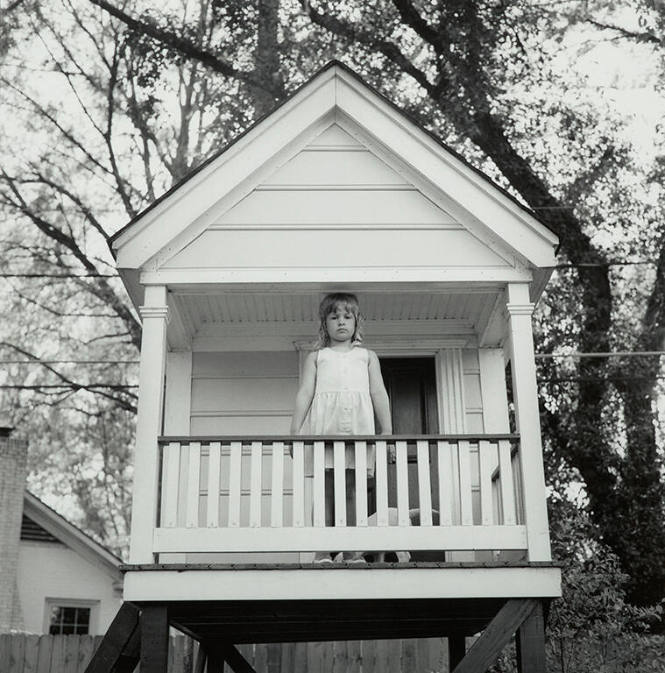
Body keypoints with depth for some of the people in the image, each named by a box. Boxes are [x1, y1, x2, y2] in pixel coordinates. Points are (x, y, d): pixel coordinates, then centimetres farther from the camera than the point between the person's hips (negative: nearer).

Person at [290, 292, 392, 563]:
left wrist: (387, 431, 5)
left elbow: (378, 393, 15)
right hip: (323, 425, -1)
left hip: (358, 425, 1)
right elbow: (305, 393, 11)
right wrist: (294, 431, 1)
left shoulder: (367, 356, 23)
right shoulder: (316, 356, 20)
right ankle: (322, 552, -8)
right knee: (324, 489, -6)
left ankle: (352, 552, -5)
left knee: (352, 490, -4)